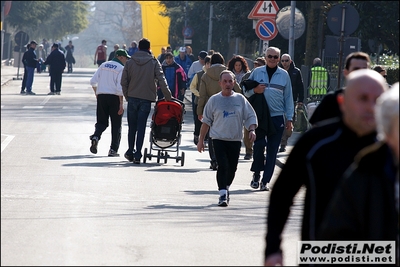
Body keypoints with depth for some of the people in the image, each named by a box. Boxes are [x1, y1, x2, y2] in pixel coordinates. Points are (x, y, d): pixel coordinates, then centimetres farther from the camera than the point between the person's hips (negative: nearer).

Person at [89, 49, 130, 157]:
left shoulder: (103, 65, 10)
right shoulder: (121, 68, -7)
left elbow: (93, 81, 8)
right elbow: (120, 88, -16)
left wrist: (96, 93, 22)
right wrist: (121, 104, -15)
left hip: (101, 96, 5)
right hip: (114, 97, -4)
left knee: (102, 122, 13)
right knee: (116, 125, 5)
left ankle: (95, 137, -17)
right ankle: (113, 150, 3)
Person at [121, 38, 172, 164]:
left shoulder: (130, 62, 2)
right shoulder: (154, 62, -3)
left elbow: (123, 82, 2)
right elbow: (162, 81, -8)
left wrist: (127, 96, 12)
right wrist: (168, 96, -2)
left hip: (132, 98, 1)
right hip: (146, 99, -1)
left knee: (132, 127, 14)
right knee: (141, 127, 0)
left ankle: (130, 152, 20)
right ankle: (137, 155, -5)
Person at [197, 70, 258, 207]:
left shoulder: (240, 99, 5)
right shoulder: (214, 100, 2)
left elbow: (250, 117, 8)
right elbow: (206, 121, 7)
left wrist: (251, 130, -11)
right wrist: (201, 140, 6)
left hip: (235, 139, 2)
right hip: (219, 138, -2)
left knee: (232, 168, 8)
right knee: (223, 166, -15)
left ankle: (226, 188, 33)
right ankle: (223, 195, -14)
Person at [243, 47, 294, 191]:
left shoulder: (284, 75, 8)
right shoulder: (257, 72, 6)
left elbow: (288, 97, 11)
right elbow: (246, 91, 11)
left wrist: (289, 118, 8)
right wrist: (254, 90, -12)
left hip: (277, 117, 1)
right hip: (259, 116, -1)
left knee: (272, 150, 1)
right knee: (259, 144, -14)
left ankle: (265, 181, 6)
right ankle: (256, 174, 6)